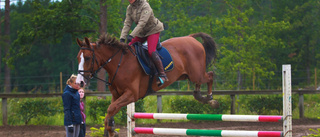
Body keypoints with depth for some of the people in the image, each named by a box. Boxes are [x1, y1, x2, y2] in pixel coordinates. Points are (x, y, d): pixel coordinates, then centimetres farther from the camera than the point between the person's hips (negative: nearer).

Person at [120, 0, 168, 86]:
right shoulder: (130, 8, -1)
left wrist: (131, 35, -41)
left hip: (153, 31, -8)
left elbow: (142, 23, -33)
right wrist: (122, 38, -18)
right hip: (141, 33, 8)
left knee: (151, 51, -26)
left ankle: (162, 74, -22)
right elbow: (127, 24, -5)